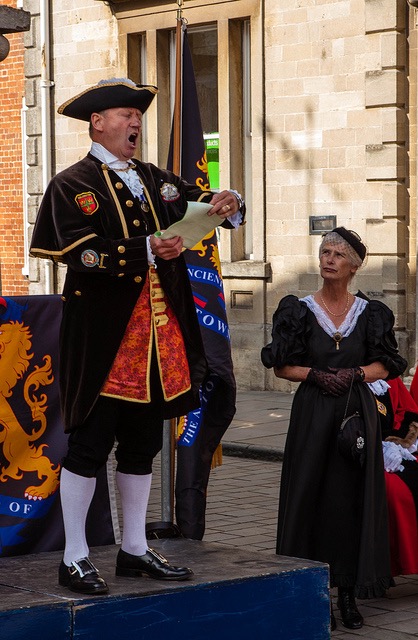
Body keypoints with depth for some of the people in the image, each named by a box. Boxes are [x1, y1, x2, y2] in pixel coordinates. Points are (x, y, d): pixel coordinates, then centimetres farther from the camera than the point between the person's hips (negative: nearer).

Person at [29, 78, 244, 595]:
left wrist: (221, 202, -11)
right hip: (102, 336, -7)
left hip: (159, 334, 7)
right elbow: (80, 252, -17)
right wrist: (145, 251, -25)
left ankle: (135, 549, 24)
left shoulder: (155, 181, 17)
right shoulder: (72, 185, -4)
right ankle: (74, 558, 7)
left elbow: (195, 200, 13)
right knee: (89, 445, -2)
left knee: (142, 445, 13)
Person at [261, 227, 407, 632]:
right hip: (313, 414, -1)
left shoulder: (370, 313, 8)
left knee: (353, 498, -1)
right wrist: (316, 375, -12)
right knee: (312, 496, -4)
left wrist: (354, 374, -10)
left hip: (358, 412, 1)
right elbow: (282, 366, 4)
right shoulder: (300, 310, 4)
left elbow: (385, 367, 8)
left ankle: (348, 593, 5)